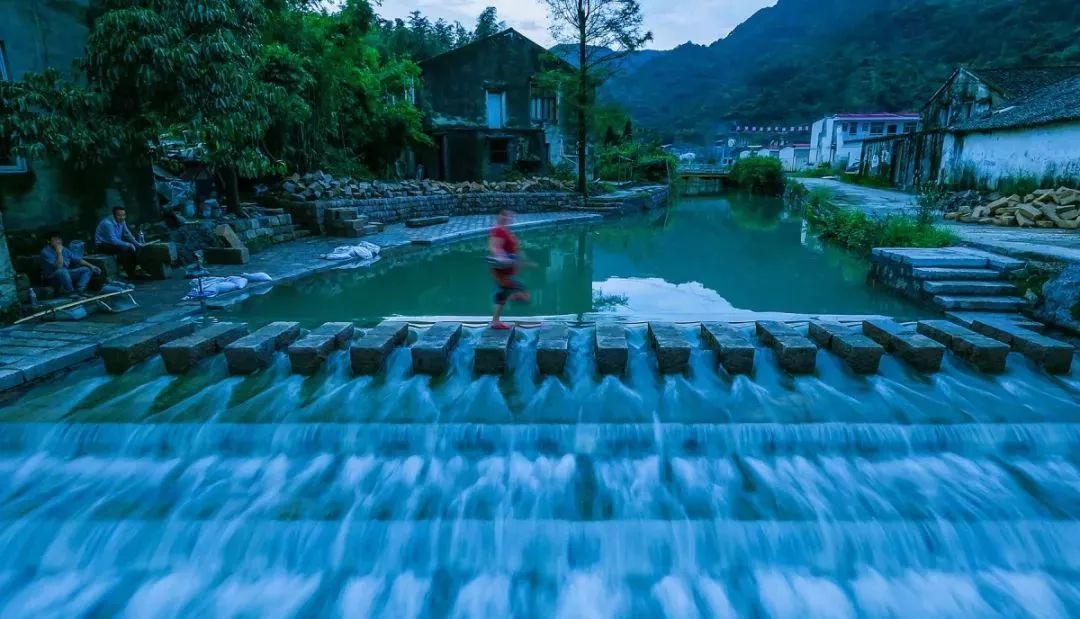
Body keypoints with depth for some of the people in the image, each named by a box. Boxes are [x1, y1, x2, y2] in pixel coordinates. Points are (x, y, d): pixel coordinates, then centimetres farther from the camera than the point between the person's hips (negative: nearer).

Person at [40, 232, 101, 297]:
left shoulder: (64, 250, 6)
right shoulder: (46, 252, -14)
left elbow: (77, 260, 9)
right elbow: (58, 267, -25)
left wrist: (91, 266, -3)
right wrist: (59, 253, -29)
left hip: (66, 275, 8)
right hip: (52, 278, -8)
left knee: (87, 269, -3)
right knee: (62, 271, -39)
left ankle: (79, 290, -23)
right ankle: (71, 292, -23)